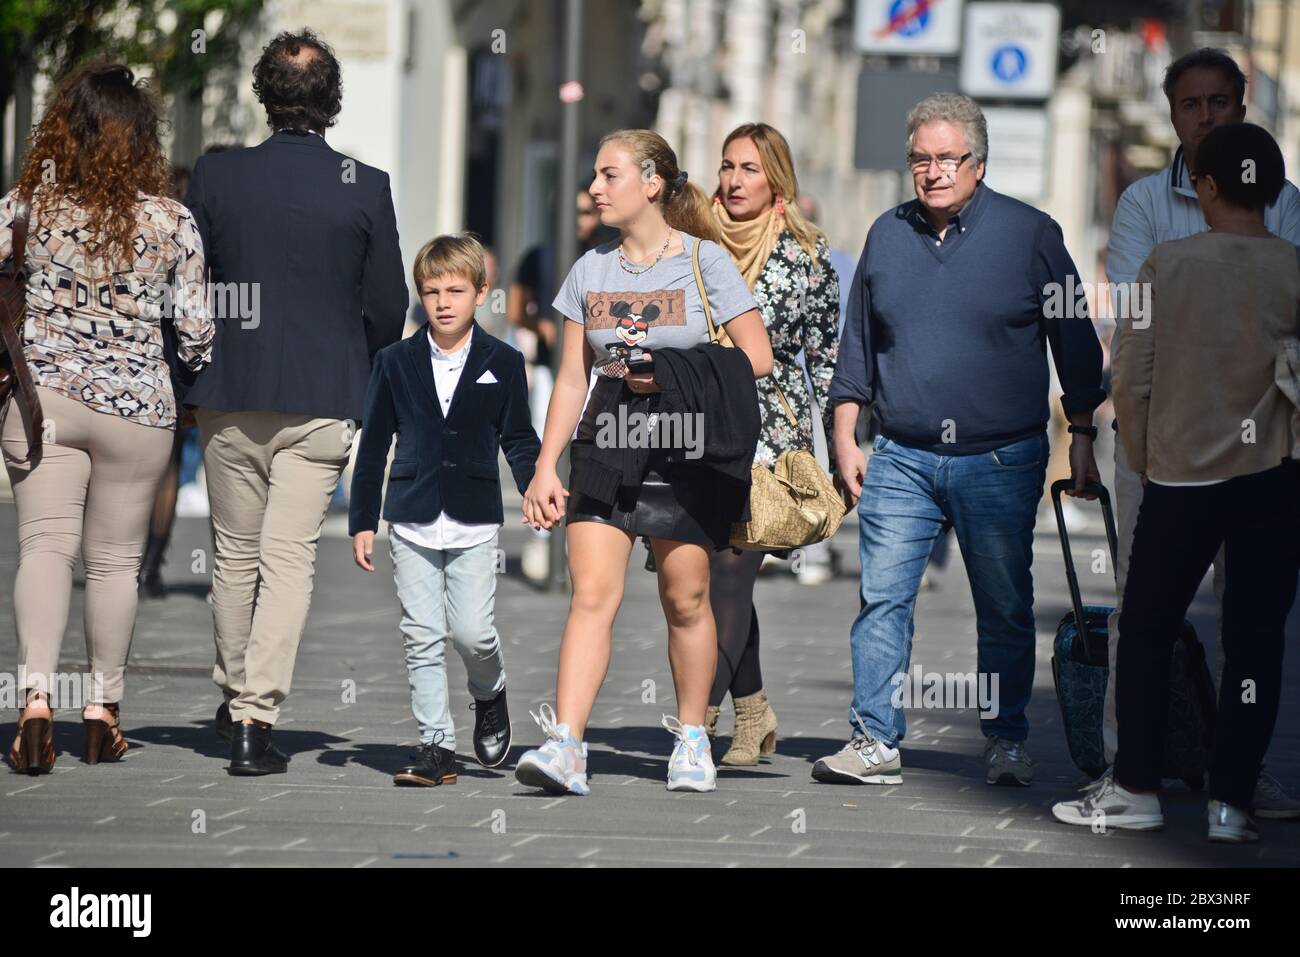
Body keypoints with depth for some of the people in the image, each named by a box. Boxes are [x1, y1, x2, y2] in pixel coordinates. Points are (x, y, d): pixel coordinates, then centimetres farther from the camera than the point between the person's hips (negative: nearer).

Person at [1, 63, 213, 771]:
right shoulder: (172, 222, -6)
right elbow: (197, 330, -4)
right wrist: (194, 370, 18)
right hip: (136, 407, 0)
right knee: (114, 560, 10)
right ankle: (103, 712, 17)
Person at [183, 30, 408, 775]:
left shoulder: (216, 177, -2)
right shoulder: (366, 187, -6)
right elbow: (390, 307, -1)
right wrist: (360, 371, 18)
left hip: (230, 397, 2)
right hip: (322, 401, -2)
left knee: (235, 556, 16)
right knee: (290, 559, -2)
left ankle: (233, 702, 29)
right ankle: (256, 717, -11)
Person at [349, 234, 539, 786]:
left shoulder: (503, 363, 3)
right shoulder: (396, 362, 5)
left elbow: (519, 440, 9)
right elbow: (374, 445, 8)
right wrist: (362, 522, 6)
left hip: (474, 521, -1)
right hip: (412, 522, 1)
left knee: (471, 631, -8)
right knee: (422, 637, 0)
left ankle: (490, 697, 24)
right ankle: (436, 746, 6)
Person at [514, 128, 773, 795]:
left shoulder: (705, 261, -1)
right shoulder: (590, 271, 11)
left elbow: (757, 358, -2)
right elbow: (571, 378, 13)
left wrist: (673, 375, -12)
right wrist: (545, 467, 7)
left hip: (687, 451, -3)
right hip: (607, 446, 3)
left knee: (684, 599, 4)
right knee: (591, 594, -10)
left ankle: (692, 737, 22)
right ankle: (564, 748, -19)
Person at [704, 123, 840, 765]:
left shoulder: (807, 254, 0)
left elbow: (827, 355, 4)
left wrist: (839, 445, 0)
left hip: (771, 432, -4)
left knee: (731, 573, -12)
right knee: (723, 579, 7)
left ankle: (699, 719, -15)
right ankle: (754, 715, 20)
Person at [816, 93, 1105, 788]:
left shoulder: (1030, 234, 0)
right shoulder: (887, 235, 9)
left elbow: (1075, 341, 4)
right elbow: (858, 346, 16)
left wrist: (1082, 436, 2)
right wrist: (845, 438, 12)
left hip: (1002, 462, -2)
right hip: (902, 461, 2)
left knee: (1004, 611, 5)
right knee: (882, 599, -6)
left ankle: (1007, 742, 15)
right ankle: (875, 741, -4)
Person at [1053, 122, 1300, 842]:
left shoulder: (1168, 264, -6)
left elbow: (1131, 379, -4)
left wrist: (1141, 461, 10)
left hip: (1181, 480, -1)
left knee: (1146, 630, 12)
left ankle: (1135, 789, 13)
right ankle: (1232, 802, 3)